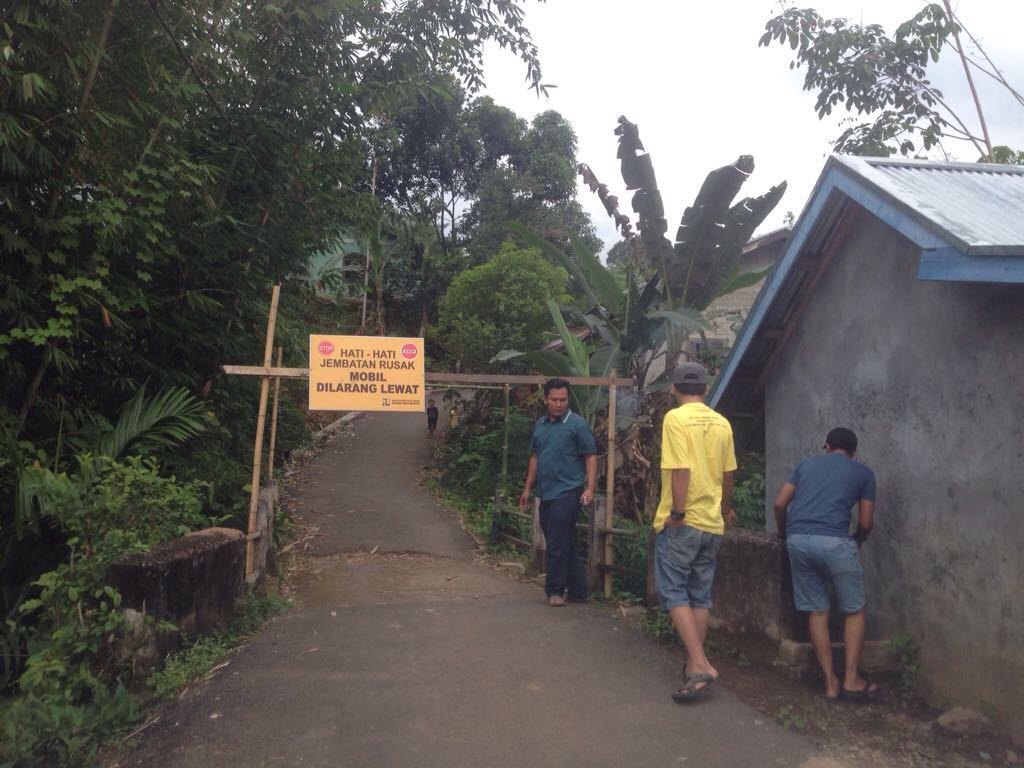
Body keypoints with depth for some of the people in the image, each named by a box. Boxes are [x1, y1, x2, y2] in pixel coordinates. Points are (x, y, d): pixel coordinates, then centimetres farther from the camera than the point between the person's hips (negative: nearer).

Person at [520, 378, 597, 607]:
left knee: (557, 544, -5)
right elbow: (535, 457, 19)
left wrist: (590, 488, -16)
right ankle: (577, 591, 21)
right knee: (565, 544, 12)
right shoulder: (540, 424, 13)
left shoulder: (577, 424, -6)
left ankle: (555, 590, 7)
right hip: (546, 493, 7)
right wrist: (527, 488, 19)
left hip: (567, 492, -7)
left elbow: (591, 457, -7)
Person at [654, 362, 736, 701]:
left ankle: (700, 665, -9)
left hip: (681, 523, -6)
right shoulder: (721, 423, 7)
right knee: (700, 596, 14)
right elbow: (728, 475, 12)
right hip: (712, 523, 6)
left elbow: (681, 470, -20)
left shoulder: (676, 418, -12)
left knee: (674, 592, 0)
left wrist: (677, 513, -15)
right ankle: (695, 665, 21)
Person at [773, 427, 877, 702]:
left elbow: (779, 504, 16)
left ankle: (831, 683, 15)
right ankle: (851, 679, 13)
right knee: (854, 610, 14)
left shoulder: (806, 464, 22)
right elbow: (865, 522, 12)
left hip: (798, 540, 3)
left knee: (817, 612, 11)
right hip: (833, 541, -3)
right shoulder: (863, 472, 15)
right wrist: (858, 540, 33)